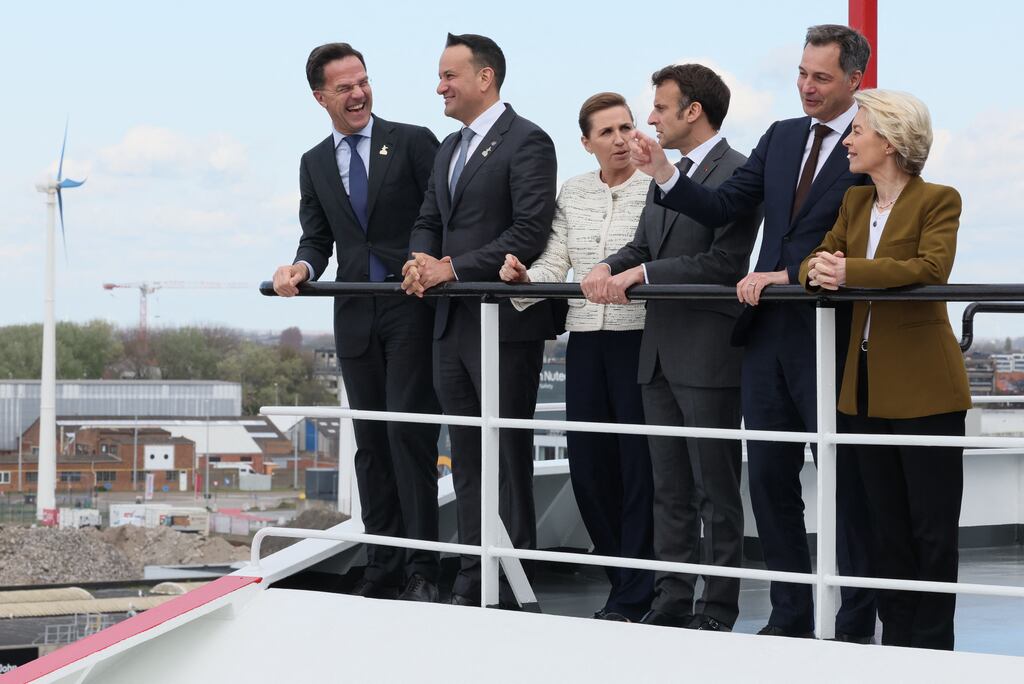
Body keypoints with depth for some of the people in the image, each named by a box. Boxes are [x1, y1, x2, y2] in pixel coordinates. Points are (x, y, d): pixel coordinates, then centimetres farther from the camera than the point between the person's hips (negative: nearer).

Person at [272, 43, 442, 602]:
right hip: (355, 314, 5)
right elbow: (317, 239, 13)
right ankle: (383, 569, 11)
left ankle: (422, 568, -6)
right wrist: (301, 268, -9)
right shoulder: (314, 164, 14)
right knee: (371, 442, 6)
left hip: (412, 307, -5)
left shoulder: (412, 142, 0)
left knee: (409, 431, -10)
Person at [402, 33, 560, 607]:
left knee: (509, 457, -3)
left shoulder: (526, 141, -9)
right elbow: (429, 222, 21)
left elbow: (530, 233, -17)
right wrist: (421, 261, -2)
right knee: (467, 460, 11)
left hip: (506, 323, -9)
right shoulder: (449, 149, 18)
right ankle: (473, 584, 17)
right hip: (453, 322, 9)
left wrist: (451, 267, -18)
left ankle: (513, 592, 2)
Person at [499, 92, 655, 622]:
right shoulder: (573, 193, 14)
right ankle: (622, 569, 22)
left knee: (638, 461, -3)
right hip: (585, 338, 5)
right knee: (586, 461, 5)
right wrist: (521, 276, -11)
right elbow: (554, 266, 9)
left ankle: (632, 597, 5)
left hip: (638, 334, -5)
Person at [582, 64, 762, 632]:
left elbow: (724, 263, -19)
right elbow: (643, 247, 18)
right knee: (670, 490, 11)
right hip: (661, 352, 9)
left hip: (708, 355, -9)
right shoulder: (667, 175, 18)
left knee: (716, 490, -1)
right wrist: (609, 268, -4)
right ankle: (672, 602, 17)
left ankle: (718, 610, 4)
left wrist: (640, 274, -18)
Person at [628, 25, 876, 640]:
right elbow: (722, 207, 8)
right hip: (769, 333, 7)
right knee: (769, 479, 9)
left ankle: (857, 623, 9)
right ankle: (790, 615, 18)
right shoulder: (782, 138, 13)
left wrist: (789, 275, -21)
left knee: (846, 483, 1)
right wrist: (664, 174, -7)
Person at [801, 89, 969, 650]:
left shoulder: (938, 200, -7)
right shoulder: (854, 202, 14)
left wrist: (850, 272, -27)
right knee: (887, 526, 12)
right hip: (868, 386, 7)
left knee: (932, 529, -2)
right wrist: (816, 270, -15)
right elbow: (818, 259, 9)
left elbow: (932, 267, -22)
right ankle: (896, 640, 19)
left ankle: (932, 646, 6)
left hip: (923, 387, -7)